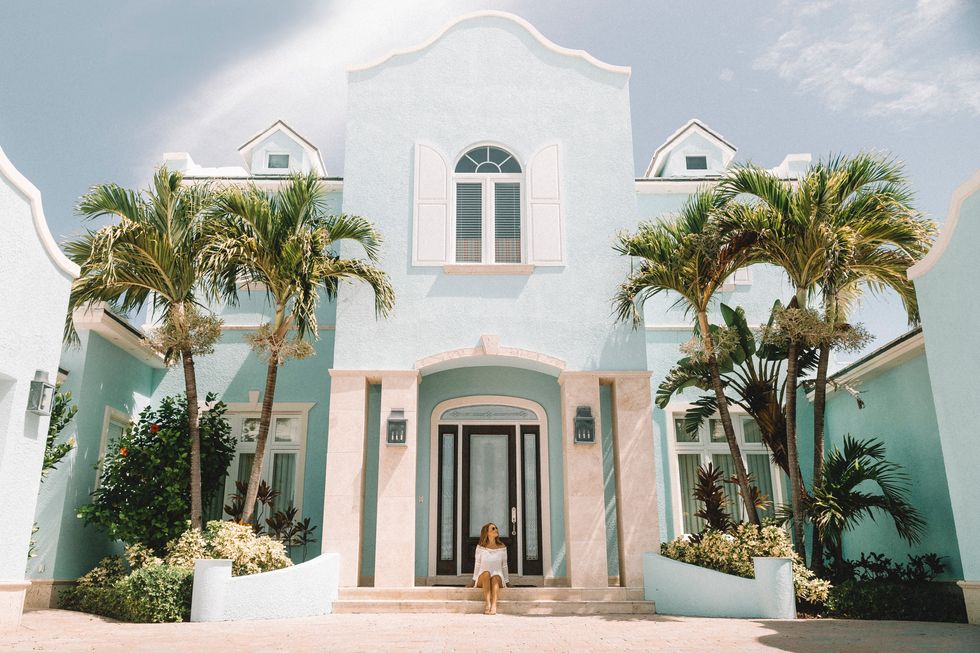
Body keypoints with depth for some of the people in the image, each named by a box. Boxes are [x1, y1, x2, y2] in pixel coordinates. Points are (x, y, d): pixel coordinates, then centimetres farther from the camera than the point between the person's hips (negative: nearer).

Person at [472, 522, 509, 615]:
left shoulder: (502, 547, 5)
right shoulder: (480, 547, 3)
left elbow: (504, 566, 11)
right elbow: (477, 565, 8)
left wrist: (506, 581, 9)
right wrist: (474, 581, 7)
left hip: (498, 579, 0)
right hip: (482, 580, 0)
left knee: (495, 577, -34)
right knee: (486, 573, -34)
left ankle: (494, 605, -50)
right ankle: (487, 604, -46)